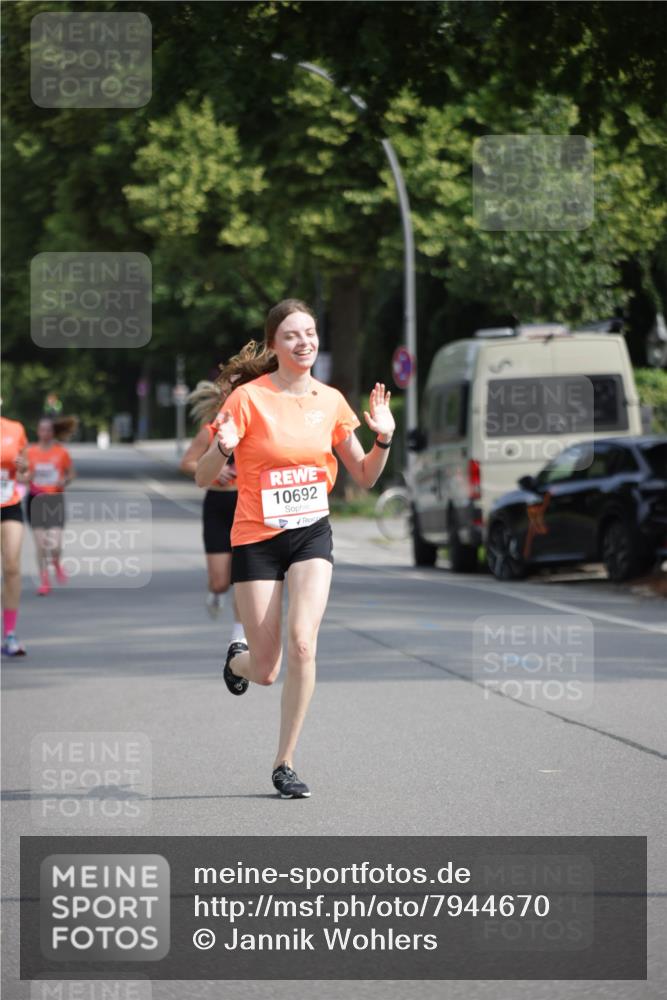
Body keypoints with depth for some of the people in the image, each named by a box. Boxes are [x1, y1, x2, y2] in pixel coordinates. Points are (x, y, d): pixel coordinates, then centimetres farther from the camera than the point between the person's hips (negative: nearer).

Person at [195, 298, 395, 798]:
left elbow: (365, 477, 11)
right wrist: (223, 447, -30)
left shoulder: (331, 401, 2)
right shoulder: (249, 397, -10)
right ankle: (239, 659, 41)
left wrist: (383, 439, -8)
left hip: (312, 534, 2)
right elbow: (203, 478, -9)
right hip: (256, 537, -2)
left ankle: (285, 763, -6)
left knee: (302, 643, -19)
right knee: (265, 671, 0)